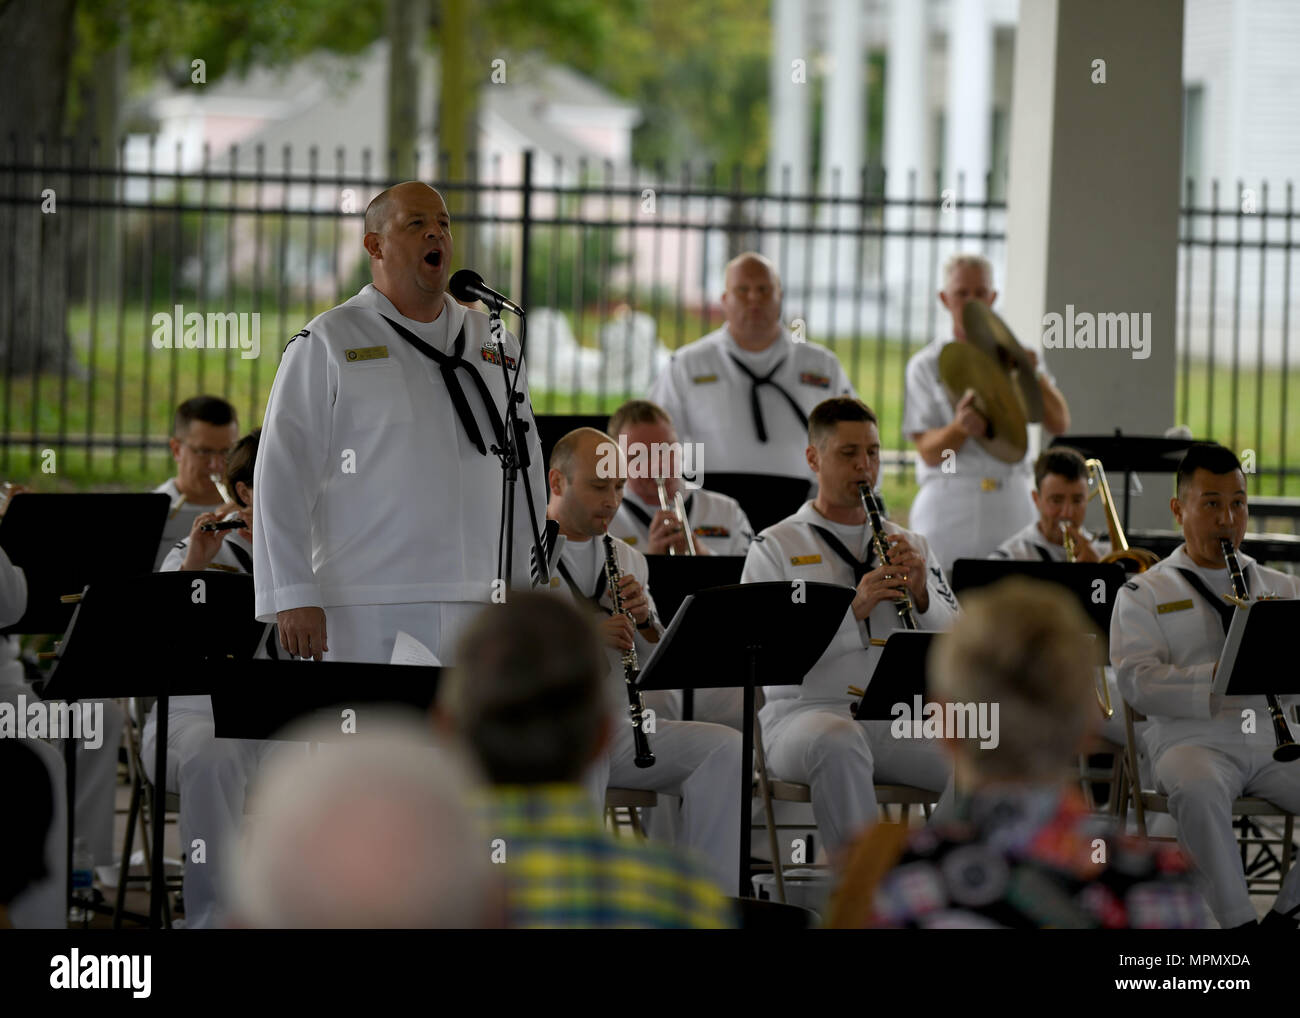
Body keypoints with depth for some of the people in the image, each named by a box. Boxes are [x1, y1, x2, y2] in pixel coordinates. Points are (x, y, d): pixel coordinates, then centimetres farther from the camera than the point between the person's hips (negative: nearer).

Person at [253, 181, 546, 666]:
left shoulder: (496, 346, 17)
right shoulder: (327, 344, 2)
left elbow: (524, 473, 19)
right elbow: (282, 475, -4)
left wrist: (526, 588, 12)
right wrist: (292, 598, -11)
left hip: (478, 607, 4)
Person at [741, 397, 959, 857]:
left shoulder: (911, 545, 19)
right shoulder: (775, 546, 7)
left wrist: (921, 594, -9)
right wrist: (852, 610, -20)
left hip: (901, 720, 4)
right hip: (807, 715, -3)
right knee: (839, 742, -39)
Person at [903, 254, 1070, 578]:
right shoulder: (927, 365, 6)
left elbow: (1059, 424, 3)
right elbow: (929, 452, -3)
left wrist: (1035, 376, -13)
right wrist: (959, 427, -24)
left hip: (1010, 503, 2)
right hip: (949, 504, -1)